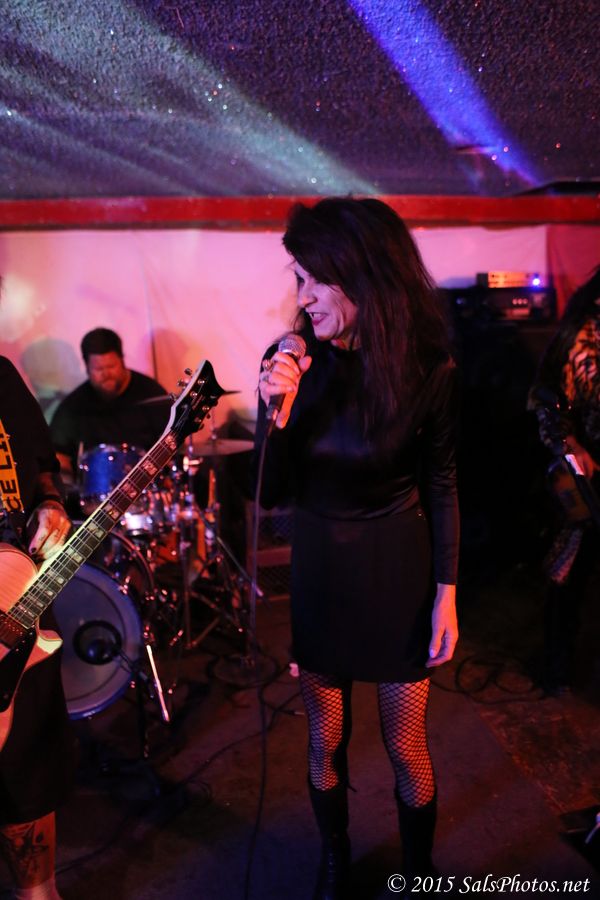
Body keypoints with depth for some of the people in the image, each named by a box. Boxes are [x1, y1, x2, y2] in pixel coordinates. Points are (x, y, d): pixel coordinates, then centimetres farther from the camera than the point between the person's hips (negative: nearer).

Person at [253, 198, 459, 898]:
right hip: (319, 571, 2)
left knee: (405, 747, 13)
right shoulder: (292, 361, -11)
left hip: (399, 573, -2)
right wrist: (278, 412, -26)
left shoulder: (427, 370, -14)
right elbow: (272, 494, -9)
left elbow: (441, 486, -3)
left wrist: (446, 593, -3)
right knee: (325, 739, 18)